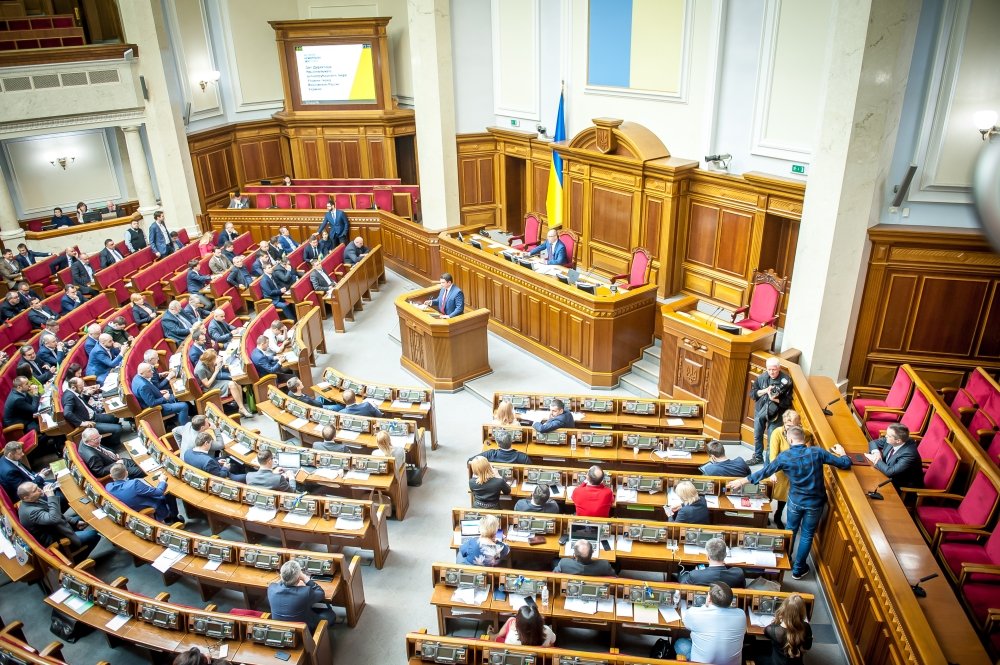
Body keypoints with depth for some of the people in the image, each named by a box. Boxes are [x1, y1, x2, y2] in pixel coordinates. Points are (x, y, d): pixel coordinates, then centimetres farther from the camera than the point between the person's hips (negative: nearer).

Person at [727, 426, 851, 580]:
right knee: (807, 535, 16)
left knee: (790, 530, 24)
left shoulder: (784, 457, -16)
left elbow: (764, 472, -8)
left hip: (795, 500, 1)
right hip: (815, 502, 0)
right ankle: (798, 569, 29)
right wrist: (841, 453, 12)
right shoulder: (817, 452, -17)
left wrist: (742, 481, 3)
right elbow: (845, 464, -12)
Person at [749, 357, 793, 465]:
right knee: (757, 436, 17)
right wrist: (765, 390, -15)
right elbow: (752, 394, 1)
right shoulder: (762, 378, -4)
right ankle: (758, 457, 36)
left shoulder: (786, 381, -15)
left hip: (775, 413, -4)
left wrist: (775, 399, -28)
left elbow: (788, 401, -12)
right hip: (760, 411, 4)